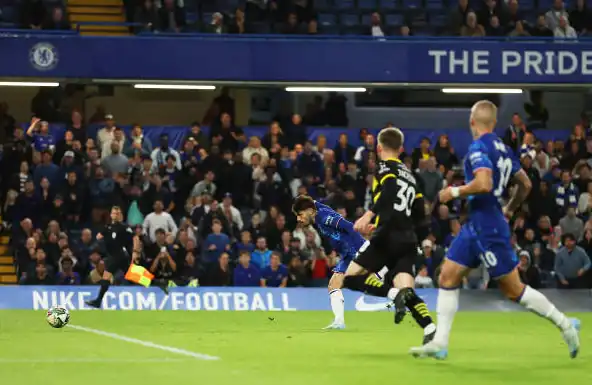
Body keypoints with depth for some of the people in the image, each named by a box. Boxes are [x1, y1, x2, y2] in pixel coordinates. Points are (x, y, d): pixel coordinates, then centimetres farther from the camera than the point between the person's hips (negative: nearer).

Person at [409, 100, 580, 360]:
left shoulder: (479, 147, -16)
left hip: (487, 226, -9)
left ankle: (565, 324, 8)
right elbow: (525, 184, 18)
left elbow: (484, 184, -31)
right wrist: (509, 209, 31)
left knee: (513, 289, -2)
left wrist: (455, 192, -16)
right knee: (448, 277, 7)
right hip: (475, 225, 9)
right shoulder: (502, 148, 10)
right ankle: (439, 344, 7)